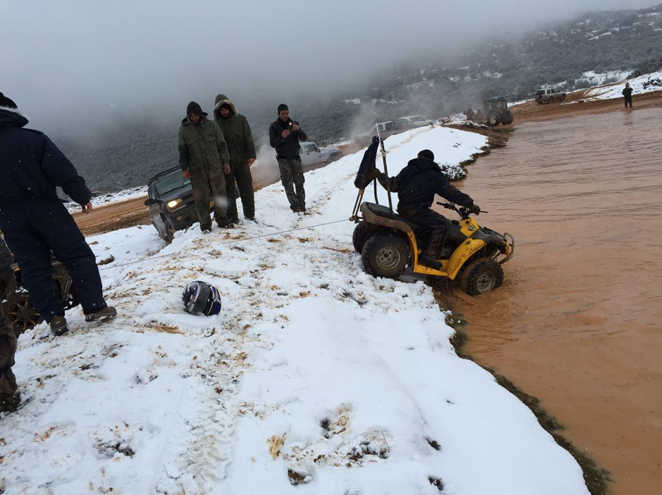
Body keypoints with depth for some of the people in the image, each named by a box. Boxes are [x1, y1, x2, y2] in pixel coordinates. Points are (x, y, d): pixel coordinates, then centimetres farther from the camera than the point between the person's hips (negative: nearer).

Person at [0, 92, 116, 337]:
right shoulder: (31, 138, -7)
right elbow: (63, 170, -11)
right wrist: (83, 196, -3)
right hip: (44, 207, -3)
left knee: (33, 267, 9)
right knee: (78, 254, 4)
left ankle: (54, 317, 8)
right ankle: (95, 307, -1)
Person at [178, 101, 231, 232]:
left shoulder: (212, 126, 3)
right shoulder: (183, 129, 3)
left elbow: (221, 145, 7)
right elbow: (183, 151, 6)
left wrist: (225, 162, 2)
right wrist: (184, 168, 2)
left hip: (215, 166, 0)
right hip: (197, 169, 0)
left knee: (220, 194, 3)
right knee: (200, 197, 0)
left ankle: (222, 220, 17)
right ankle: (205, 224, 9)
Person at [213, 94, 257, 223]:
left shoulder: (240, 120, 2)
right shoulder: (216, 124, 3)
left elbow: (248, 138, -1)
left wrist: (251, 155, -11)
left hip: (242, 160, 0)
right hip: (225, 162, 0)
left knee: (246, 188, 6)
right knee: (229, 190, 2)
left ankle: (249, 213, 17)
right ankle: (232, 217, 8)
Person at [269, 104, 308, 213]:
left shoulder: (294, 123, 7)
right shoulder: (274, 126, 1)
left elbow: (304, 138, -2)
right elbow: (272, 143, -8)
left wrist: (298, 130, -22)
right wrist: (282, 137, -25)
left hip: (295, 158, 2)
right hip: (283, 159, -2)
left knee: (299, 183, -1)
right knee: (288, 184, -6)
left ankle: (302, 205, 4)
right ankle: (295, 205, -3)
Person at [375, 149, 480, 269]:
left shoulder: (408, 169, 14)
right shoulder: (436, 177, 2)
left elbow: (393, 186, 15)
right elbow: (451, 193, -4)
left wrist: (380, 176, 30)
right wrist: (470, 204, -2)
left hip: (402, 208, 7)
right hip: (415, 210, -7)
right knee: (440, 223, -8)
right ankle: (429, 256, -16)